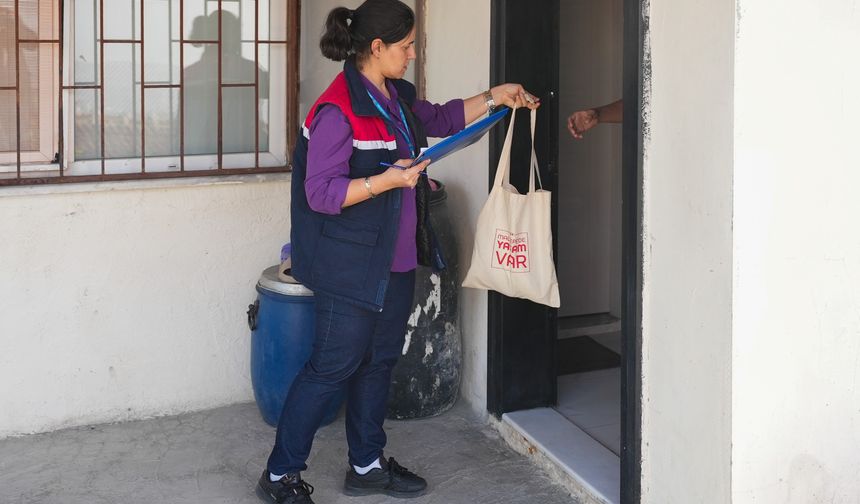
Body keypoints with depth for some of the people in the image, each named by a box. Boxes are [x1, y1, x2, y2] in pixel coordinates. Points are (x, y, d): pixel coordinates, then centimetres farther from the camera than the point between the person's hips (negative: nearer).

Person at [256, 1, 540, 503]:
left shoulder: (397, 96, 7)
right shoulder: (338, 110, -20)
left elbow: (440, 118, 27)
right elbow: (320, 194, -22)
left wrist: (494, 96, 19)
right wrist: (388, 180, -27)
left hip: (396, 259, 9)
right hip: (352, 267, -9)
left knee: (380, 361, 16)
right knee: (334, 366, -2)